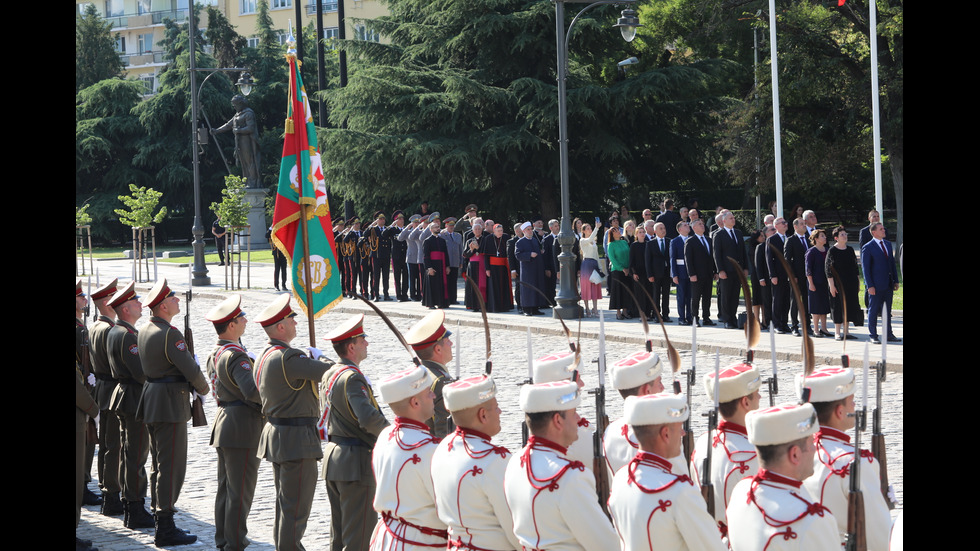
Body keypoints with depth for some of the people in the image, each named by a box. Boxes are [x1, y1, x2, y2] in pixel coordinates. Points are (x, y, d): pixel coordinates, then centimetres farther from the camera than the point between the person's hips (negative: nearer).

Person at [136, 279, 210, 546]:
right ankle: (165, 529, -4)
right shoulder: (169, 334, -19)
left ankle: (161, 515, 26)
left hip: (152, 400, 10)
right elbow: (191, 370, -19)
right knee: (172, 466, -6)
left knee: (159, 464, 18)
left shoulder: (145, 331, 10)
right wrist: (203, 389, 1)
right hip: (171, 406, -10)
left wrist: (188, 385, 13)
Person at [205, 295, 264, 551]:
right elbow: (252, 390, -31)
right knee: (240, 491, -3)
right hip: (243, 427, -10)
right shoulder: (235, 355, -19)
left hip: (224, 420, 10)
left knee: (225, 487, 17)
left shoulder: (215, 353, 12)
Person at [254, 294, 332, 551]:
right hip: (296, 439, -10)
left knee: (284, 501, 20)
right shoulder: (288, 357, -22)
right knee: (296, 507, -5)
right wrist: (316, 357, 0)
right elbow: (330, 372, -21)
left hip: (275, 432, 10)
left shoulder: (265, 355, 10)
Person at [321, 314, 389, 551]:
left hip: (333, 457, 10)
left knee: (339, 531, 16)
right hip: (356, 462, -10)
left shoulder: (329, 375, 11)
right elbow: (369, 418, -30)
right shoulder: (352, 377, -18)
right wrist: (390, 432, -12)